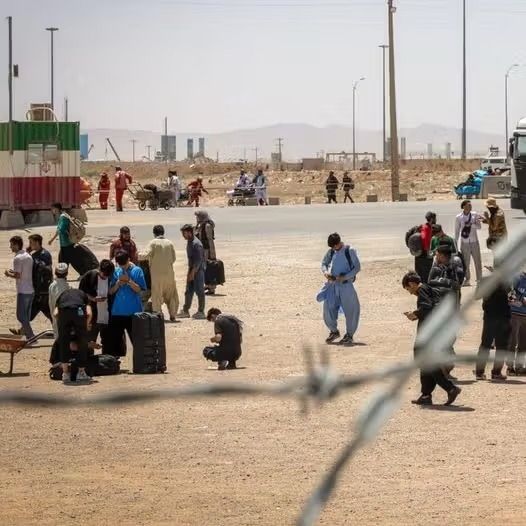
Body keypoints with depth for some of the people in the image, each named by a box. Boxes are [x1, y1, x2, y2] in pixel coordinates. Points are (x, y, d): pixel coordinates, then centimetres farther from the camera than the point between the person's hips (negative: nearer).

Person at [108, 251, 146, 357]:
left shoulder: (137, 271, -1)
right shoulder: (116, 272, 8)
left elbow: (139, 289, -7)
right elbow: (111, 291, 8)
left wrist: (129, 281, -19)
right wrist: (118, 283, -9)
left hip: (133, 312, -3)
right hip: (117, 311, 3)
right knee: (115, 338, 6)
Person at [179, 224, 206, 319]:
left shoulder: (196, 244, -19)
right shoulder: (189, 242, 11)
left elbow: (198, 260, -22)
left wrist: (192, 273, -21)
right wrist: (189, 271, 17)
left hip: (198, 270, -10)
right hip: (192, 269, 10)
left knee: (199, 291, -3)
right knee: (189, 291, 12)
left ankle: (201, 312, 3)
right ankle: (185, 311, 18)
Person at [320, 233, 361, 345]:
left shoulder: (350, 251, -6)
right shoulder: (331, 252, 6)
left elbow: (357, 267, -6)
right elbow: (324, 263, 18)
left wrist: (345, 277, -18)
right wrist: (325, 272, -6)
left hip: (345, 284, -4)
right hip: (332, 284, 4)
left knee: (350, 310, -1)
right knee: (328, 308, 3)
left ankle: (349, 335, 12)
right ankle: (334, 331, 23)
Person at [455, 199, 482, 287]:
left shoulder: (475, 215, -2)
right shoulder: (458, 217, -5)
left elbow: (479, 226, -4)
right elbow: (457, 231, 3)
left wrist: (470, 225, -22)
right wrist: (455, 243, 4)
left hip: (474, 241, 1)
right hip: (464, 242, -1)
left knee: (478, 261, 3)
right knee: (466, 262, 3)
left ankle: (479, 279, 13)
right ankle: (467, 279, 15)